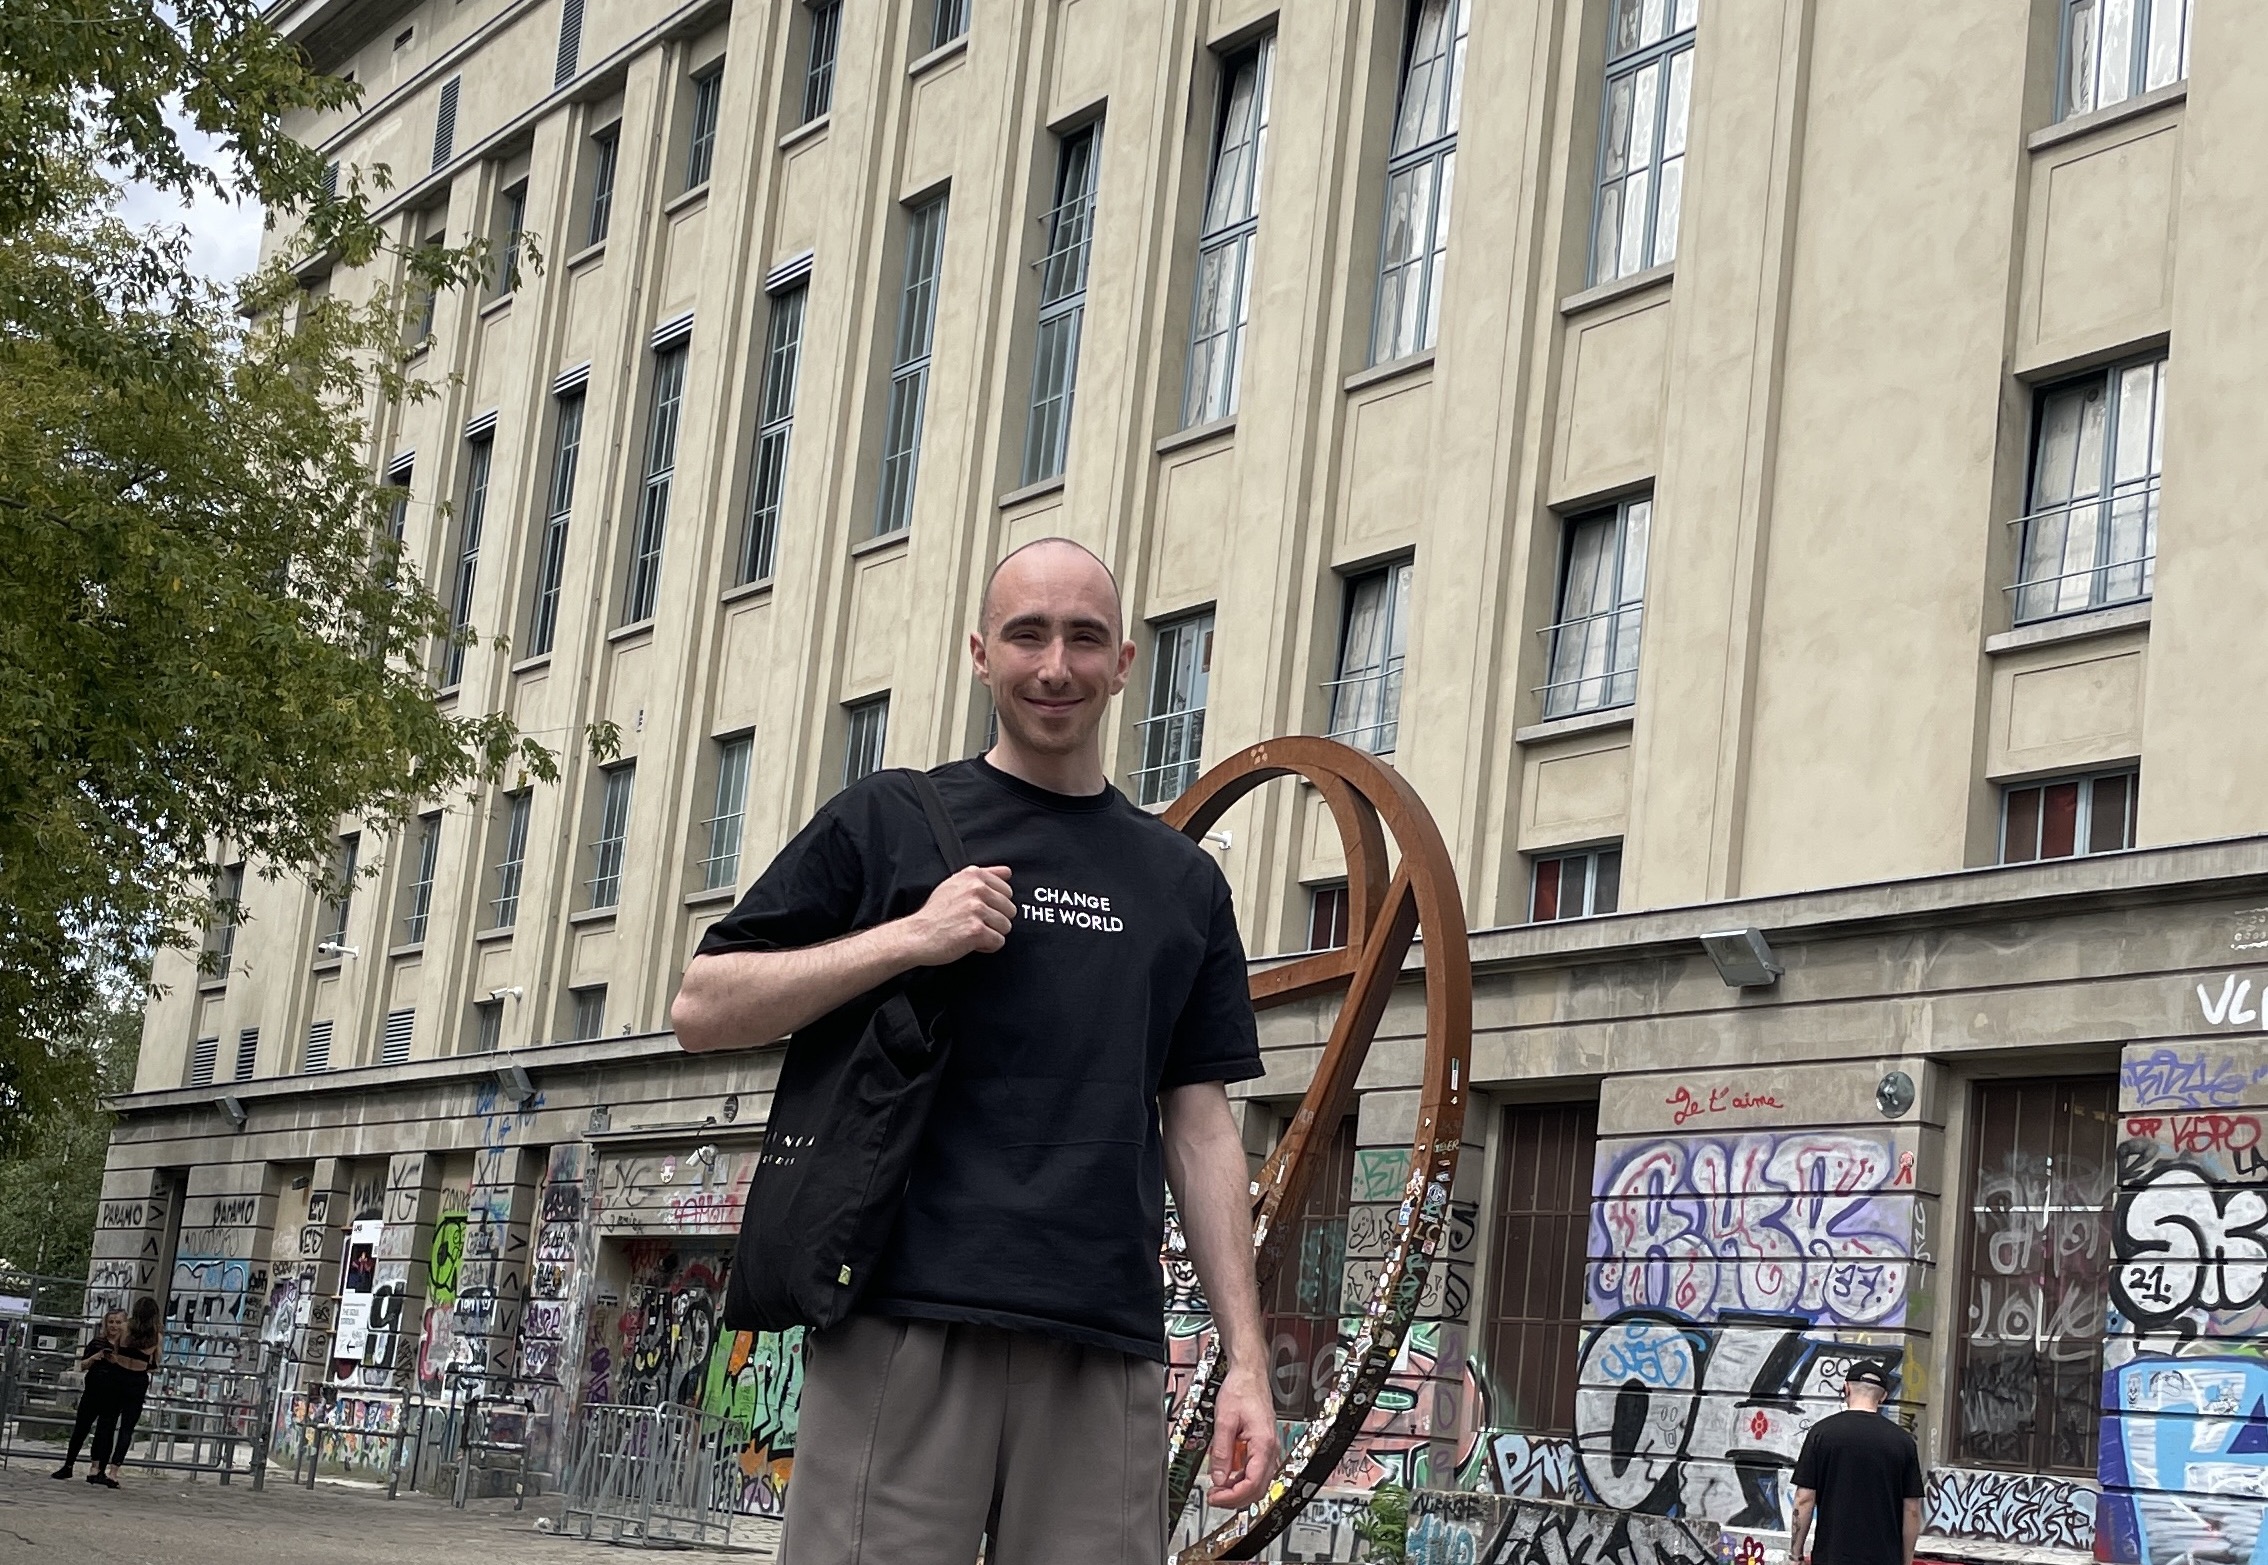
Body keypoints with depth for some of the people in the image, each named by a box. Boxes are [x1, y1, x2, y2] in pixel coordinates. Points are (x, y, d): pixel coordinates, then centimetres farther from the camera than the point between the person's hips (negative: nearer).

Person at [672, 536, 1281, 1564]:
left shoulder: (1182, 881, 19)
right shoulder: (888, 821, 10)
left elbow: (1200, 1128, 16)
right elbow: (701, 1008, 6)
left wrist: (1246, 1358, 7)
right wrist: (910, 938, -6)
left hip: (1106, 1350, 3)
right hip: (907, 1324, -2)